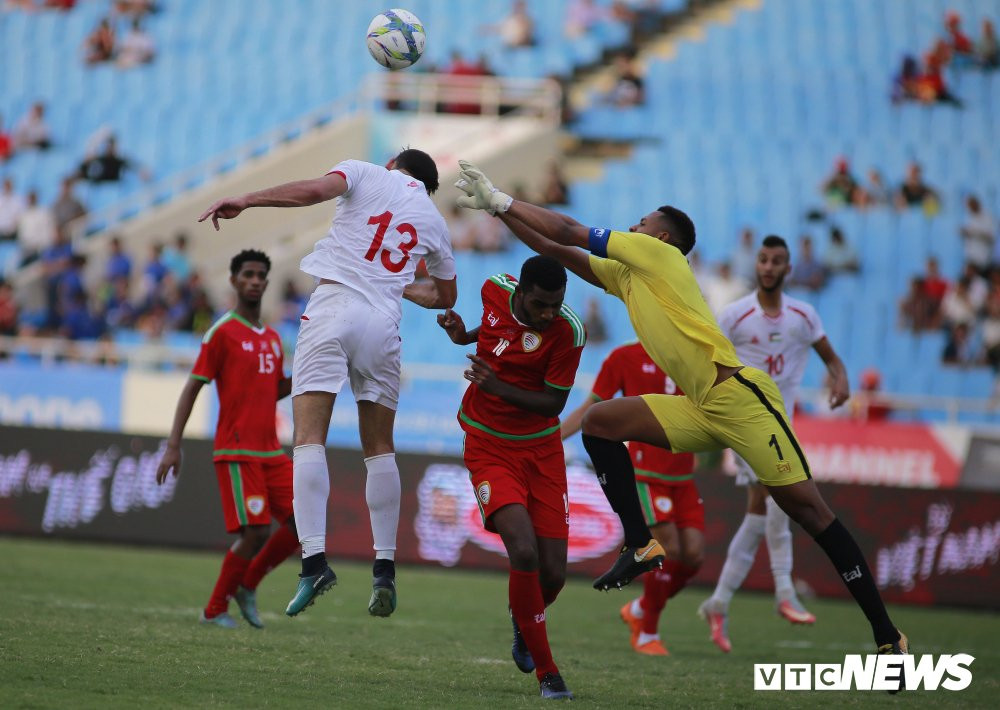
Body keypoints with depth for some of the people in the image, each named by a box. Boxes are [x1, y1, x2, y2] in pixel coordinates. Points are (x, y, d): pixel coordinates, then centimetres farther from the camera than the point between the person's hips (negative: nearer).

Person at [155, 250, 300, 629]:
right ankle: (215, 609, 2)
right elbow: (192, 388, -7)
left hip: (271, 451, 7)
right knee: (256, 530, -14)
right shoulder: (222, 333, -6)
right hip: (236, 451, -7)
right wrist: (173, 446, -13)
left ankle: (247, 586, 15)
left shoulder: (272, 339, 16)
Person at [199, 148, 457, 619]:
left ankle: (314, 559, -24)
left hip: (334, 306, -3)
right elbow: (446, 296, 35)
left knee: (309, 438, -9)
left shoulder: (367, 174, 11)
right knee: (379, 448, 14)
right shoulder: (432, 218, 22)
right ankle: (384, 569, 7)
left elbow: (314, 190, -10)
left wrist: (244, 201, -6)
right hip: (384, 323, 3)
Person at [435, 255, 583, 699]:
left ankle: (523, 623, 37)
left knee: (553, 574, -2)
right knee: (524, 551, -22)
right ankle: (546, 672, -8)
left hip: (541, 450, 0)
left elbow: (553, 404, -13)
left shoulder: (568, 332, -17)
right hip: (489, 448, 0)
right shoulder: (495, 291, -8)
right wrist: (464, 335, -2)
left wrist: (497, 385, -25)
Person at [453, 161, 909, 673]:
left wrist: (502, 200, 5)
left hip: (741, 399, -9)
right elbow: (558, 251, 22)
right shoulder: (626, 275, 20)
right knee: (600, 422, -2)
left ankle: (887, 638, -10)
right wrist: (497, 208, 16)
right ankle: (640, 546, -3)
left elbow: (571, 233, -2)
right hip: (700, 410, 9)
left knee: (806, 508, -11)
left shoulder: (660, 254, -2)